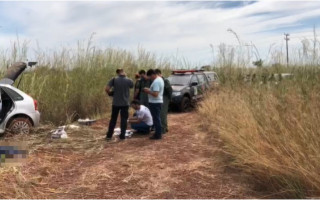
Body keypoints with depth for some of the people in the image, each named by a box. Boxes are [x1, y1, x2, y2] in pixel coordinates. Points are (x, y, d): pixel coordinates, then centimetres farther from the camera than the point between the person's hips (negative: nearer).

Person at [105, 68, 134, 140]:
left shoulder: (114, 80, -7)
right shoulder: (129, 81, -6)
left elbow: (107, 89, -14)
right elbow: (132, 86, 16)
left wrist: (110, 93, 5)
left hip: (115, 103, 1)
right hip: (125, 103, -1)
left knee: (113, 119, 11)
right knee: (124, 119, 7)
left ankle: (109, 135, 16)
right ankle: (122, 135, 8)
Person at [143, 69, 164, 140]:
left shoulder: (156, 82, -21)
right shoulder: (159, 79, 13)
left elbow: (155, 94, -27)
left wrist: (148, 91, -14)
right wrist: (149, 90, 10)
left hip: (155, 103, -11)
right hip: (158, 102, 11)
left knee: (156, 119, -4)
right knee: (157, 118, 17)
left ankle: (158, 135, 2)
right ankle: (158, 133, 26)